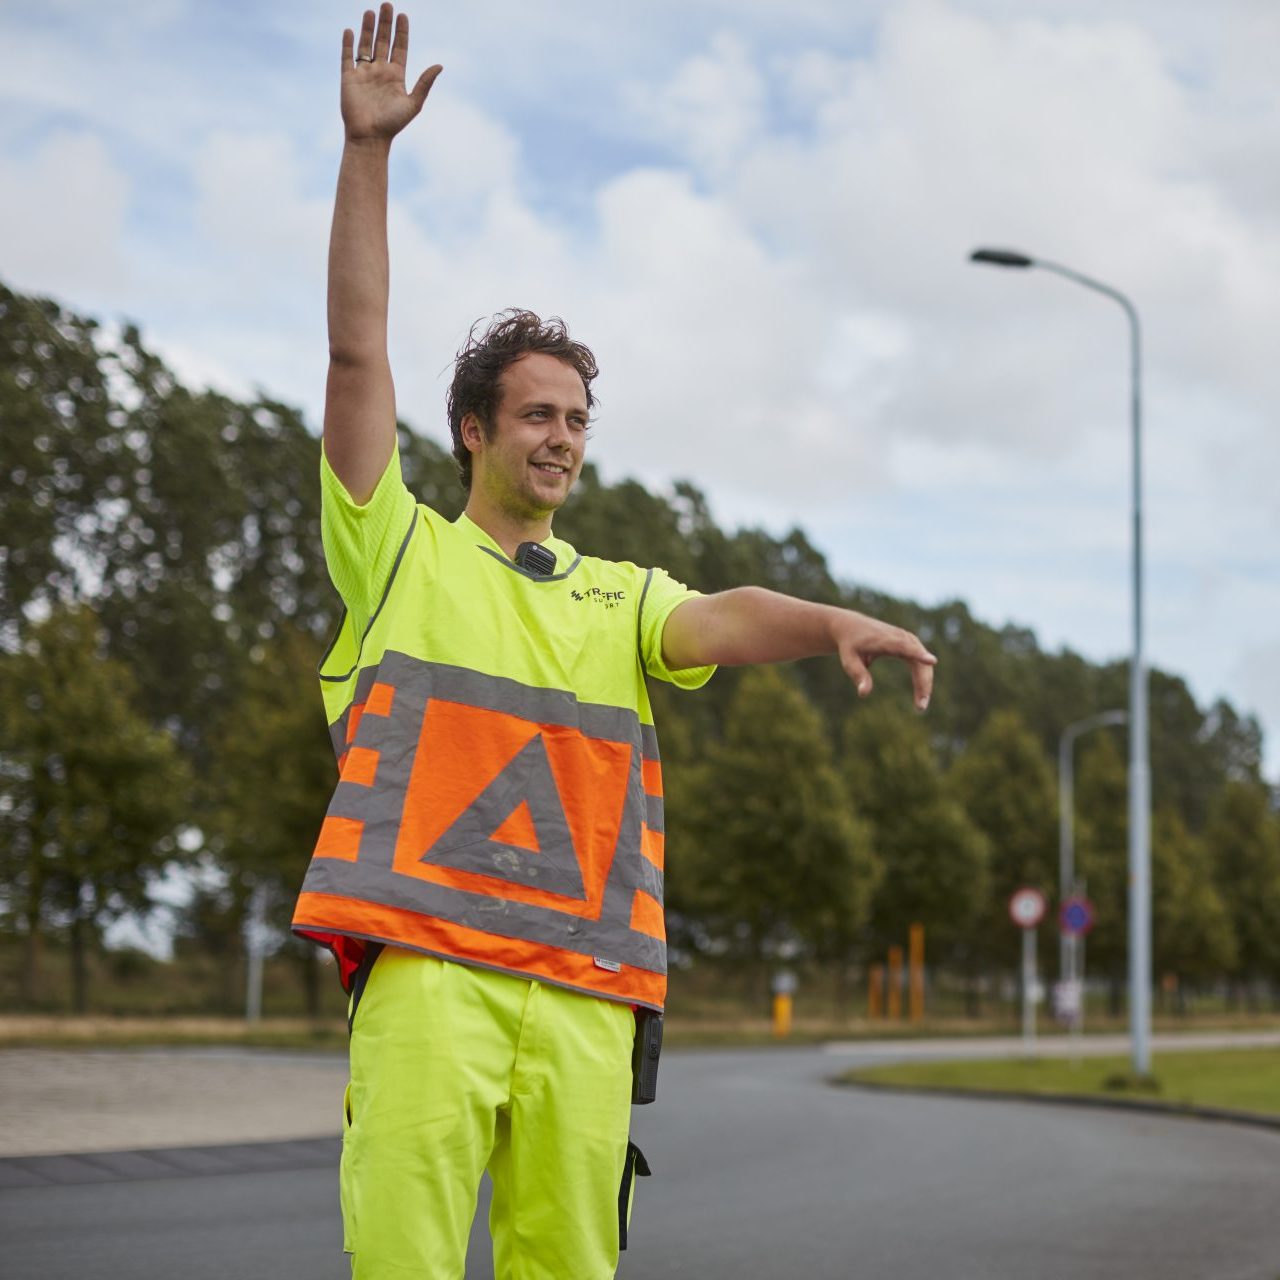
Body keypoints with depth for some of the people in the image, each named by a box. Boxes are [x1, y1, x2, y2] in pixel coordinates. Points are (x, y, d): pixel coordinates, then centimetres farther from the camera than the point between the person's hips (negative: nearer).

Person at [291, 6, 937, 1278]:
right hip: (428, 962, -3)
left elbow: (722, 620, 1)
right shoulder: (400, 552, 14)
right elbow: (357, 354, 7)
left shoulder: (622, 595, 21)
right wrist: (366, 150, 2)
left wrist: (835, 622, -21)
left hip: (585, 990, 3)